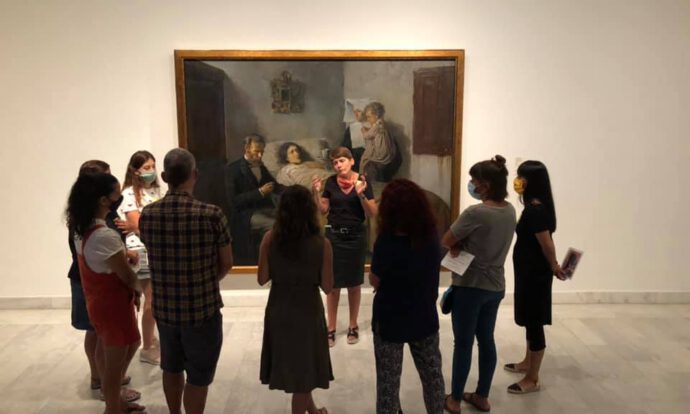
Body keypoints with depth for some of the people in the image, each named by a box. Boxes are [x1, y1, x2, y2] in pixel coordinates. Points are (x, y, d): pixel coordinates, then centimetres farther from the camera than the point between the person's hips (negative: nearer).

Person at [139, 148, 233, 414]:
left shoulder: (147, 215, -7)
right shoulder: (211, 214, -18)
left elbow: (155, 256, 8)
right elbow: (226, 264, -7)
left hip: (164, 308, 5)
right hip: (202, 308, -5)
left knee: (171, 368, 25)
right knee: (198, 377, 11)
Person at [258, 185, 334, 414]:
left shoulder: (269, 239, -12)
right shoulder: (322, 244, -16)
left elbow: (262, 279, -6)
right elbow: (327, 287, -11)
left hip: (278, 311, 3)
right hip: (307, 312, -2)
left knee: (290, 363, 24)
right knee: (302, 367, 18)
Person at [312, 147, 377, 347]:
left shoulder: (362, 181, -9)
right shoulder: (330, 182, -2)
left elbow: (373, 214, -11)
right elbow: (323, 210, 6)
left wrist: (361, 195, -25)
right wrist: (316, 192, -10)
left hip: (356, 237, -1)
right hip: (334, 235, 1)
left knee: (354, 283, 10)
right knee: (332, 283, 5)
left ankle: (353, 326, 27)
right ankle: (331, 328, 18)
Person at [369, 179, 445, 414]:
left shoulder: (386, 242, -24)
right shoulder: (431, 236, -9)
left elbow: (374, 281, -12)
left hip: (390, 321, -4)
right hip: (424, 319, 4)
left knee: (388, 381, 12)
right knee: (432, 375, 23)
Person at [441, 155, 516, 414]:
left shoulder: (475, 212, -24)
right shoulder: (510, 211, 1)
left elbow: (445, 242, -14)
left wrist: (457, 245, 3)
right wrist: (463, 244, -5)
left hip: (470, 286, -7)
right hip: (496, 286, 7)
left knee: (463, 343, 6)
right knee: (487, 341, 16)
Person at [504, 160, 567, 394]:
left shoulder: (535, 210, -23)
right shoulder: (537, 207, 8)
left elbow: (547, 244, -21)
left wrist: (554, 267, -7)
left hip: (534, 273, -10)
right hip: (530, 271, 10)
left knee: (534, 323, -1)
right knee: (531, 320, 22)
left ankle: (532, 380, 10)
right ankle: (527, 363, 39)